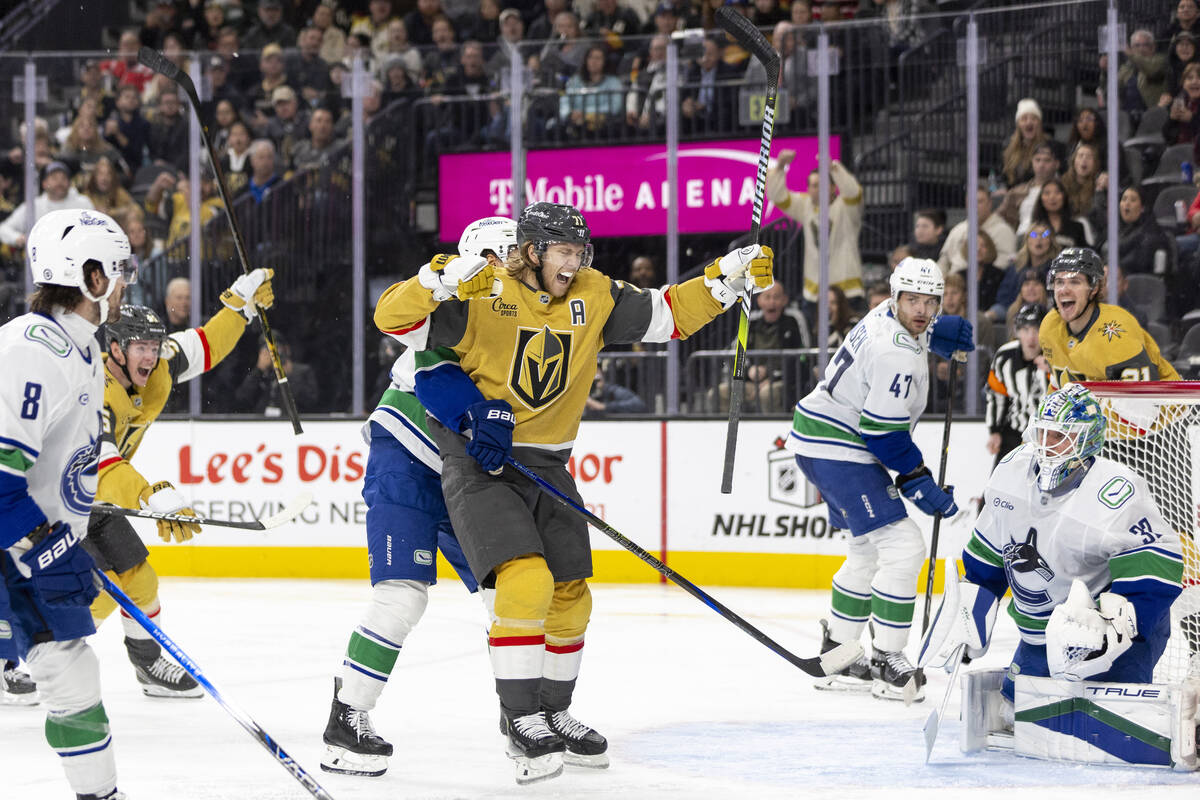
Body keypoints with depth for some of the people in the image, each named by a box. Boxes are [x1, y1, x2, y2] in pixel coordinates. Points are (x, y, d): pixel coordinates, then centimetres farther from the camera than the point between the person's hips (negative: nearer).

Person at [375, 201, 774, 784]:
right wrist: (441, 280, -38)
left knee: (570, 596, 10)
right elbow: (392, 318, -21)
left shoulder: (595, 296, 2)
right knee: (525, 578, -22)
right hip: (476, 462, -6)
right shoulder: (483, 295, -15)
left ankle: (552, 712, 30)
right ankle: (520, 720, -12)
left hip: (546, 465, 7)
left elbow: (669, 314, 7)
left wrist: (730, 276, -4)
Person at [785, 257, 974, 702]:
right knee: (901, 547, -14)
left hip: (823, 443, 11)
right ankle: (887, 663, -9)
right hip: (837, 448, -11)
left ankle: (836, 654, 29)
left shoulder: (889, 314, 6)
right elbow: (883, 432, -24)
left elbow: (917, 328, 33)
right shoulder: (896, 354, -24)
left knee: (870, 550, 21)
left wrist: (941, 331, 12)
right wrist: (919, 483, -15)